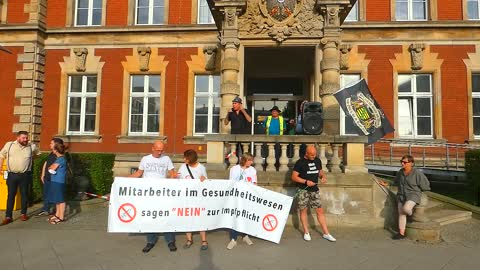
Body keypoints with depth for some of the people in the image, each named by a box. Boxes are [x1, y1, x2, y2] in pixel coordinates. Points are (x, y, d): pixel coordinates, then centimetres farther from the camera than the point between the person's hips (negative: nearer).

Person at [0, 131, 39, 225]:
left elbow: (37, 153, 21)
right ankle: (8, 216, 9)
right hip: (11, 175, 0)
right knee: (10, 195, 4)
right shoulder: (9, 145, 0)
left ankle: (23, 213, 23)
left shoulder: (32, 146, 0)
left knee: (24, 195, 9)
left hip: (25, 175, 0)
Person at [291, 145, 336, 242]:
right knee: (303, 210, 5)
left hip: (314, 189, 4)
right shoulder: (300, 163, -9)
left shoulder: (317, 160, 7)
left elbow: (320, 171, 20)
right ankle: (306, 232, 19)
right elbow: (294, 177, -10)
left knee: (320, 211, 4)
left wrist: (323, 176, -2)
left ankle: (326, 233, 12)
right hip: (303, 190, -4)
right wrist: (306, 181, -20)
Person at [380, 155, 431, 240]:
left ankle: (413, 214, 7)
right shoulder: (400, 172, 3)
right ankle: (401, 233, 6)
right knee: (401, 213, 0)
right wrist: (387, 184, 17)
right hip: (401, 195, 6)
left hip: (413, 195, -6)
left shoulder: (417, 173, -15)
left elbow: (425, 185, -3)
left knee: (406, 208, -30)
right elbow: (396, 182, 22)